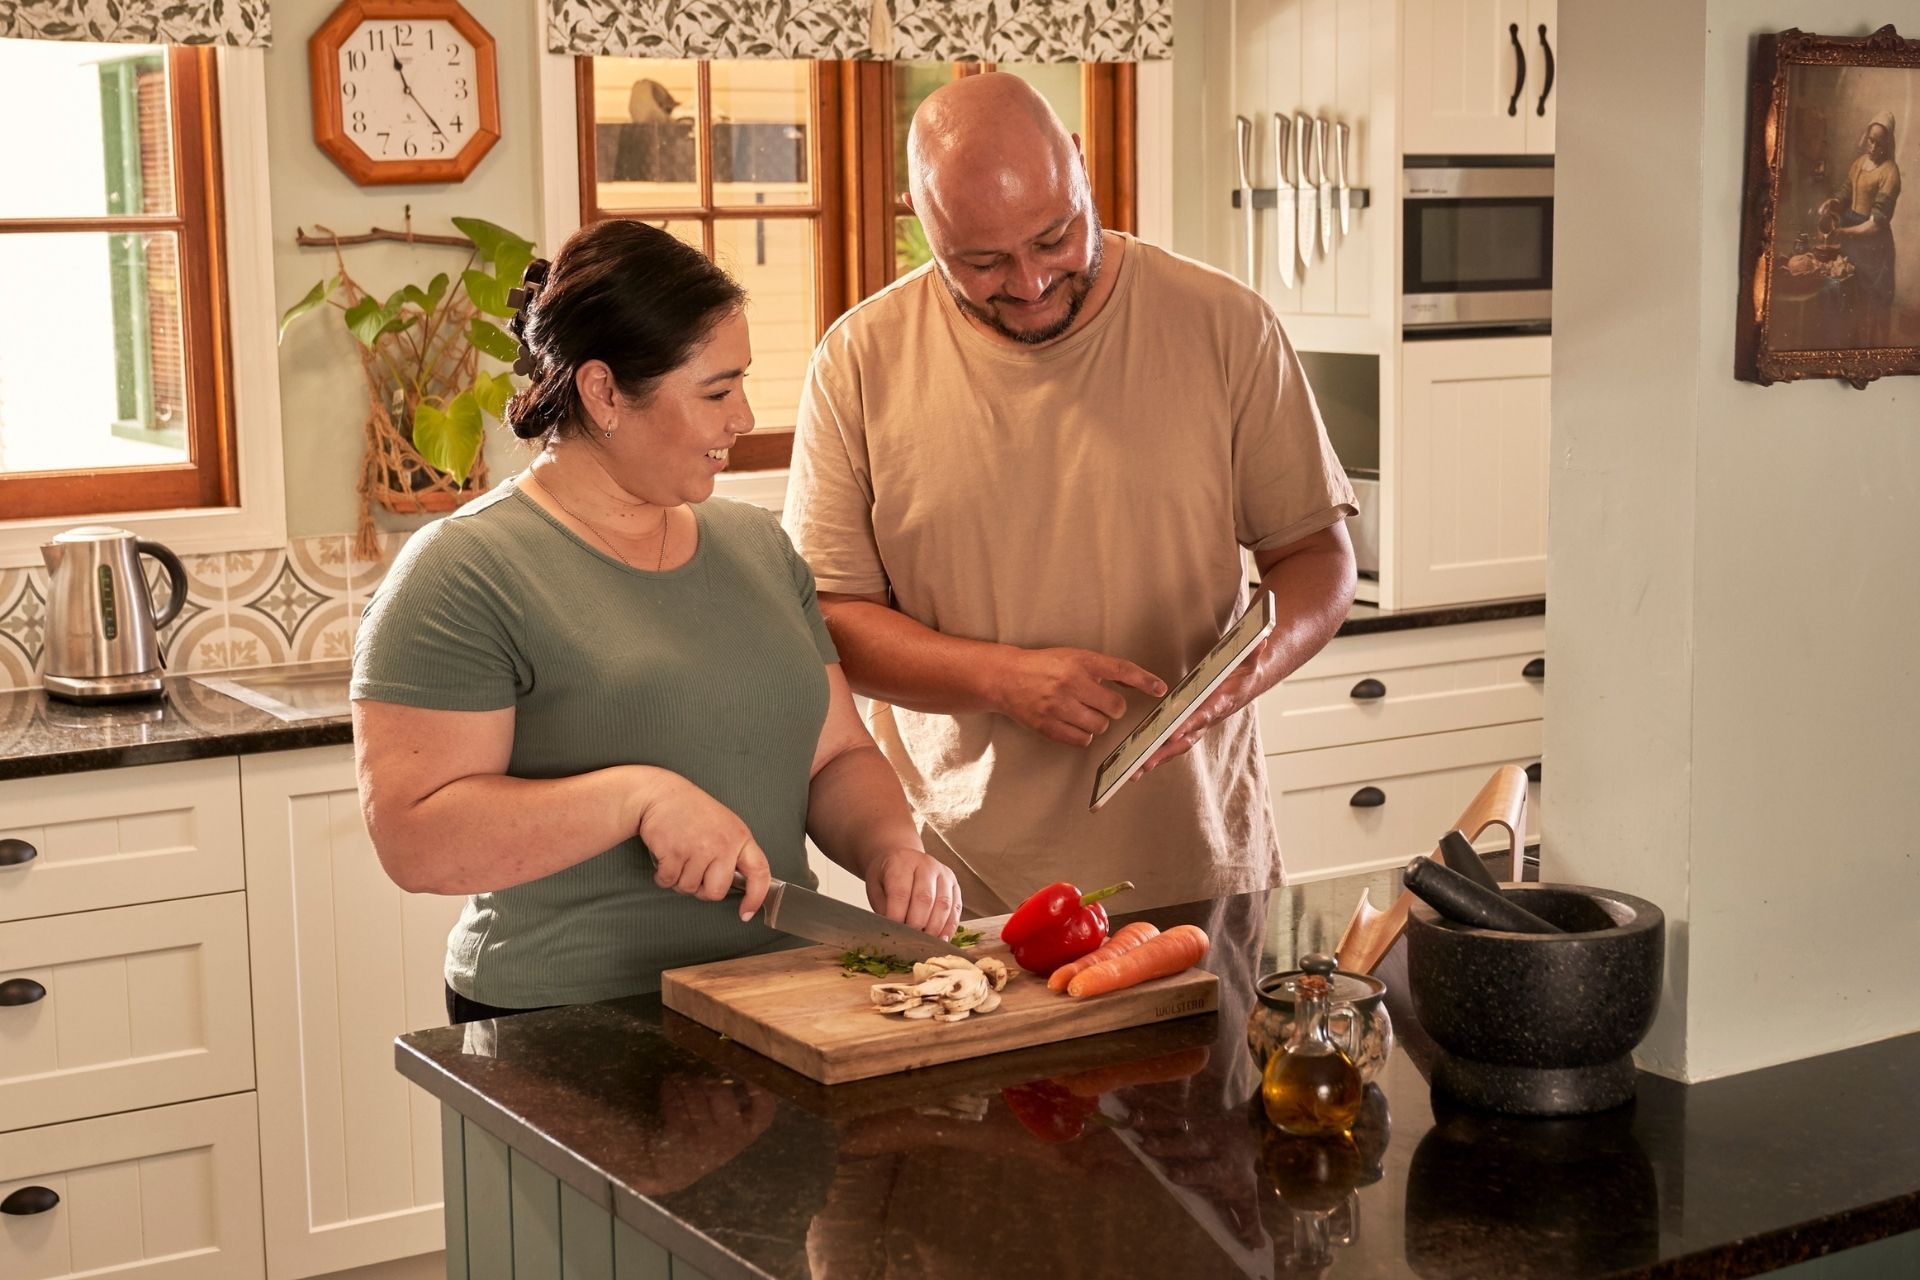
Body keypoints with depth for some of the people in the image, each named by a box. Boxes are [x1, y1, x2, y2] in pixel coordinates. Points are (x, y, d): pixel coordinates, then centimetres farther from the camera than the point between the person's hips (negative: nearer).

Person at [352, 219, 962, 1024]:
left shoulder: (758, 545, 16)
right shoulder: (463, 574, -6)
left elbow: (838, 755, 20)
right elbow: (413, 841, -12)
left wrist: (887, 847, -1)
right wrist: (638, 797, -21)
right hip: (568, 1040, -5)